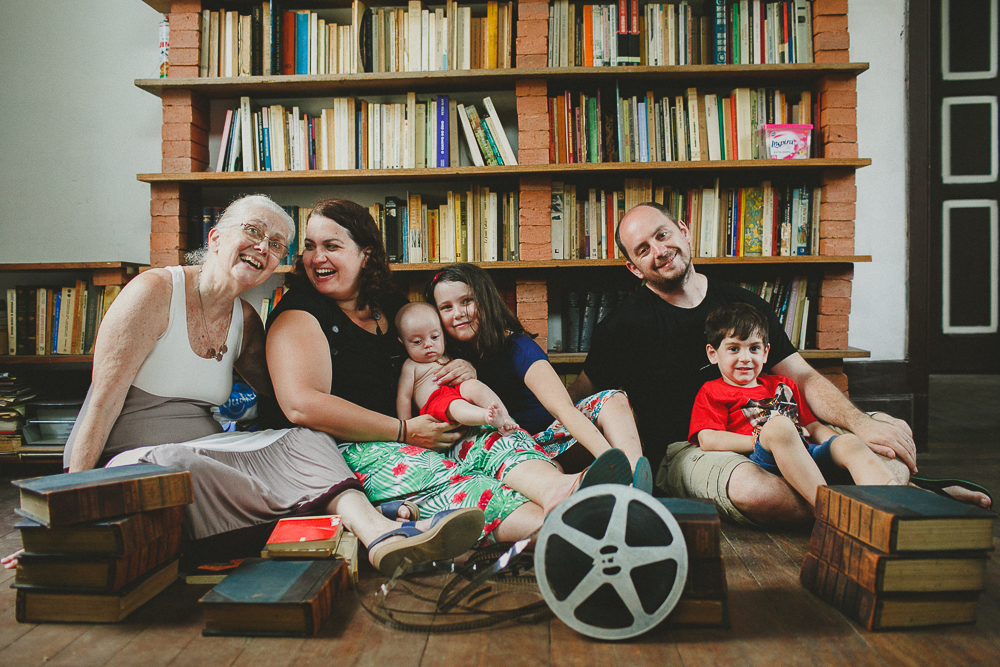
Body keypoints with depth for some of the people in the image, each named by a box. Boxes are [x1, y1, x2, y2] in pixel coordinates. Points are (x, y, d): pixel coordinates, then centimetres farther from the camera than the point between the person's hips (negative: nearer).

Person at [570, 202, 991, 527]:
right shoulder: (625, 324, -2)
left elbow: (803, 377, 5)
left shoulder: (743, 304, 9)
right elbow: (578, 398, -1)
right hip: (680, 452, -5)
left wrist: (860, 424, -13)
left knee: (888, 430, -4)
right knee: (754, 490, -38)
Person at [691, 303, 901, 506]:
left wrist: (852, 446, 8)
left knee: (849, 441, -22)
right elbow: (708, 440, -1)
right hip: (759, 460, -6)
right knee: (779, 425, -35)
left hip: (809, 455, 6)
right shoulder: (712, 392, 15)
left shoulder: (783, 385, 34)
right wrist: (762, 441, -9)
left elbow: (813, 427, 28)